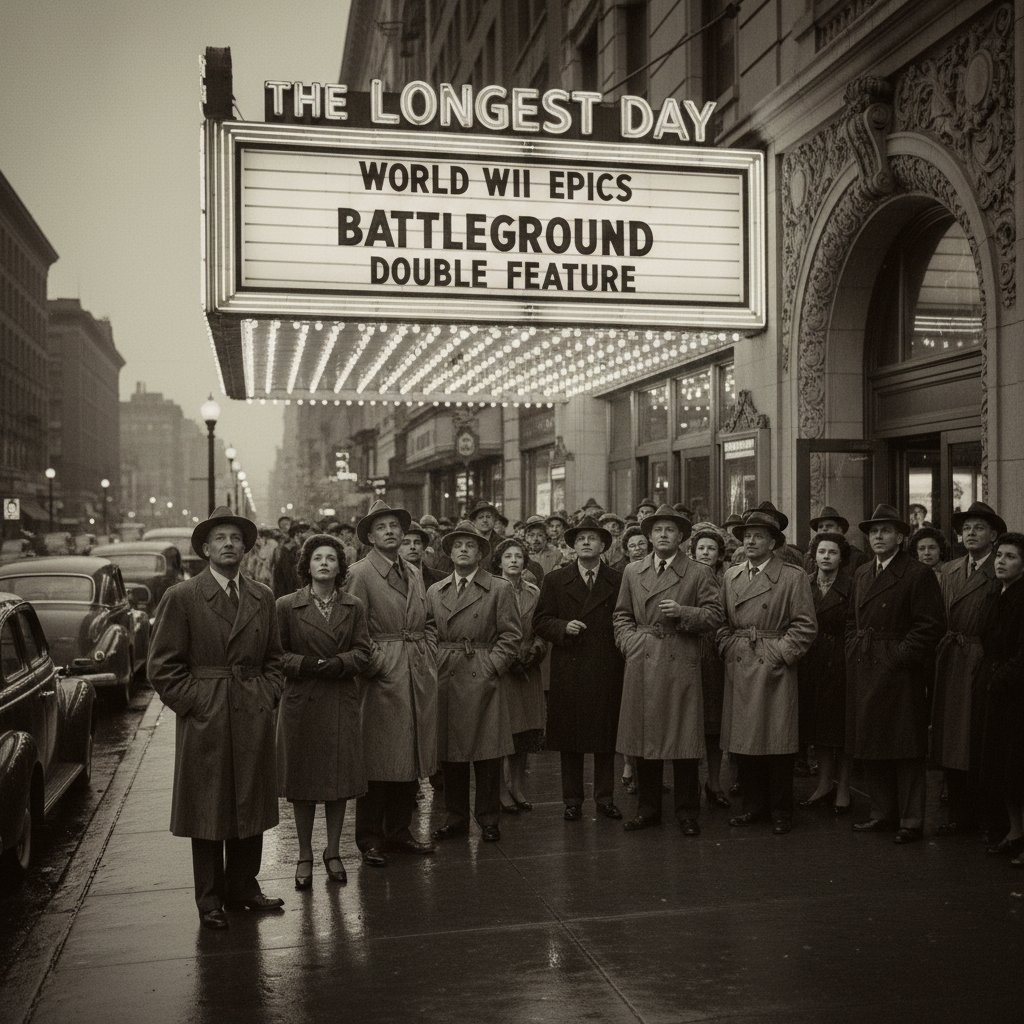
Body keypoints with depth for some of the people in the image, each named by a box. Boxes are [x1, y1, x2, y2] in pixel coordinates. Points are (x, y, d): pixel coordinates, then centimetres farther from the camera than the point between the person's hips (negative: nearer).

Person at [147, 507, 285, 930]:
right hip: (204, 720, -4)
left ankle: (243, 887, 25)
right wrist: (191, 702, -9)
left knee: (250, 807, 11)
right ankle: (210, 899, 16)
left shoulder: (262, 597, 10)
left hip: (254, 719, 4)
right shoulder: (181, 598, -4)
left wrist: (268, 696, 5)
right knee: (208, 811, 4)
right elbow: (163, 665, -3)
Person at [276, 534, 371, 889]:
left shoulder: (354, 607, 5)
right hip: (301, 701, -2)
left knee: (340, 778, 5)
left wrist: (338, 663, -16)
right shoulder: (286, 606, -1)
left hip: (341, 702, 2)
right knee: (302, 780, 5)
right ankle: (304, 855, 18)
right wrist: (307, 664, -16)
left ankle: (333, 851, 19)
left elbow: (363, 652, 2)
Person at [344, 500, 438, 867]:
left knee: (411, 758, 11)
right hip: (383, 676, -6)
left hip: (419, 675, 7)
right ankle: (369, 839, 11)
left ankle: (399, 831, 24)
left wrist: (427, 656, 11)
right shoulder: (359, 574, -7)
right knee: (379, 761, -1)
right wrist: (376, 664, -12)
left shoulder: (413, 573, 14)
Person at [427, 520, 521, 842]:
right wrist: (434, 664, 2)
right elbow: (430, 634, 16)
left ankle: (488, 819, 12)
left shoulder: (500, 589, 1)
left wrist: (492, 666, -10)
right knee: (450, 753, 8)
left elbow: (511, 635, -2)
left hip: (484, 679, -3)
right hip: (445, 679, 4)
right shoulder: (434, 592, 13)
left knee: (487, 752, 0)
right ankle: (455, 818, 19)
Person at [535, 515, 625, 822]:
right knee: (569, 738, 5)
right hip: (568, 671, 0)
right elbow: (540, 620, 4)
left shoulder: (619, 581, 7)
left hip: (607, 672, 0)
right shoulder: (555, 581, 7)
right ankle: (572, 800, 15)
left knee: (606, 737, 6)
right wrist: (563, 627, -13)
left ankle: (605, 797, 17)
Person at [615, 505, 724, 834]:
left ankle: (687, 811, 12)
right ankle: (648, 809, 19)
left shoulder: (699, 573, 5)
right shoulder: (632, 571, 14)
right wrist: (629, 641, 2)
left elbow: (714, 616, 1)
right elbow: (621, 615, 19)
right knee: (644, 739, 7)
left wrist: (683, 613, -14)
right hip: (642, 666, 3)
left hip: (682, 666, -3)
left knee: (684, 741, 0)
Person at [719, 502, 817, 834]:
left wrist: (780, 653, -11)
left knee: (778, 742, 0)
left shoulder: (793, 577, -3)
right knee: (744, 742, 8)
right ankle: (753, 805, 21)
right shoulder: (730, 575, 12)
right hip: (738, 669, 4)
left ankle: (781, 812, 13)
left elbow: (806, 626, -5)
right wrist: (728, 648, 4)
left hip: (775, 670, -4)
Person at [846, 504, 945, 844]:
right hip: (863, 672, 7)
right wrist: (854, 650, 9)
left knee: (905, 749, -1)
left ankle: (911, 820, 7)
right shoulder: (861, 573, 15)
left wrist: (901, 655, -15)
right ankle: (882, 813, 22)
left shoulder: (918, 574, -6)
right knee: (871, 745, 11)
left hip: (900, 672, -7)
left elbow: (932, 624, -11)